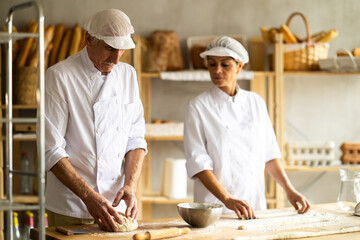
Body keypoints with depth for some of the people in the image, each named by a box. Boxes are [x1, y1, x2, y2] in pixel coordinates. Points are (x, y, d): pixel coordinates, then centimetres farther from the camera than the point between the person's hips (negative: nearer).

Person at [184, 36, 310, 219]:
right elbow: (198, 162, -10)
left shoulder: (255, 102, 9)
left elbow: (269, 153, 14)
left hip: (255, 205, 3)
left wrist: (289, 190, 5)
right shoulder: (198, 107, -3)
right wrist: (227, 200, -21)